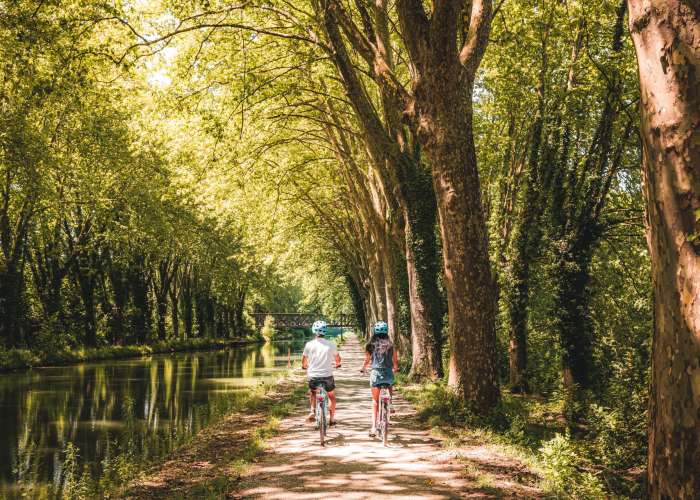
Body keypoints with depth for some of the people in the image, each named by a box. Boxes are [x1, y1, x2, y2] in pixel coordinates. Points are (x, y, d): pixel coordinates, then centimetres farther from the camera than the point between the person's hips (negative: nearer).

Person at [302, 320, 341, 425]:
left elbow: (304, 360, 10)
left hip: (313, 376, 0)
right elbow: (337, 358, 15)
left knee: (312, 393, 29)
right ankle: (332, 418, 23)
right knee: (332, 396, 24)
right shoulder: (331, 344, -2)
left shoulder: (309, 344, -3)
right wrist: (337, 364, 38)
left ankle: (313, 411, 11)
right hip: (327, 376, 0)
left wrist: (304, 366, 34)